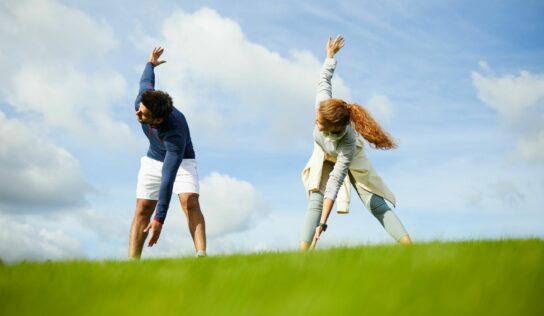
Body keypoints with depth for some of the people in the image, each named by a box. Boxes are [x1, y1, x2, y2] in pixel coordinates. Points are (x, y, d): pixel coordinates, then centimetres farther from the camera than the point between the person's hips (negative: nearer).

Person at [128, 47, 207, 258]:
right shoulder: (143, 100, -26)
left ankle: (201, 255, -39)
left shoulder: (175, 135, -42)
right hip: (153, 160, 6)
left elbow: (168, 179, -44)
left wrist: (159, 219, -46)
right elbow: (147, 81, 0)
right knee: (142, 209, -5)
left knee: (190, 202, -29)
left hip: (181, 161, -5)